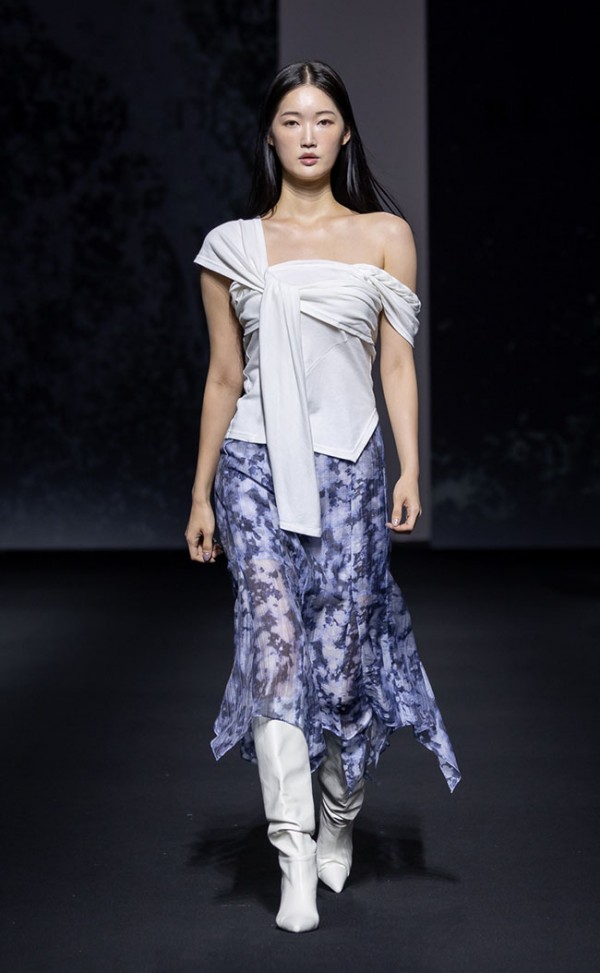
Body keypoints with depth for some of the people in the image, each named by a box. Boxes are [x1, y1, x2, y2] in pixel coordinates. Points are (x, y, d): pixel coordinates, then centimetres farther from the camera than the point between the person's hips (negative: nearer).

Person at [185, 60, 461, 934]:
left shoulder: (385, 234, 7)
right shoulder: (234, 247, 8)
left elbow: (398, 362, 4)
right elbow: (224, 377, 11)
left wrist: (411, 471, -7)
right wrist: (201, 495, 10)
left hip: (349, 466, 0)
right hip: (257, 466, 0)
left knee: (342, 652, 2)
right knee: (275, 642, -12)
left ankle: (340, 823, 27)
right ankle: (294, 861, -9)